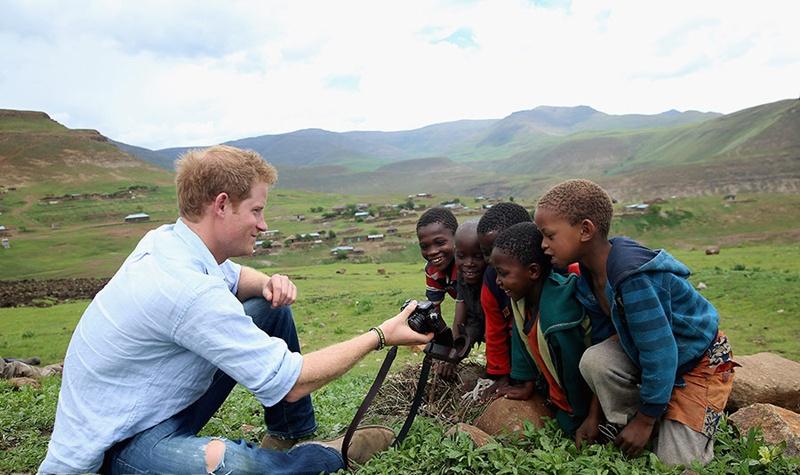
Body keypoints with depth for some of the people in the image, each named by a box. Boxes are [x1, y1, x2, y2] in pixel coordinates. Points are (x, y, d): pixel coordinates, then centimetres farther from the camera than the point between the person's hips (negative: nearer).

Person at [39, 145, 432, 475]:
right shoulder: (188, 289, -33)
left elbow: (233, 276, 16)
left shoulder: (165, 239, -5)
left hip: (165, 402, 9)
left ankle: (296, 433, 15)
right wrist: (381, 336, -19)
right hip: (121, 442, -9)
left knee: (269, 308, 5)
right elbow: (291, 383, -28)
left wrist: (269, 284, -8)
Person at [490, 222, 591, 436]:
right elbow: (523, 338, 1)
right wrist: (528, 385, 5)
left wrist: (575, 424, -14)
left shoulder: (559, 320, -36)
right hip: (554, 390, 7)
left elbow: (575, 372, -26)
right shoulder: (522, 295, -12)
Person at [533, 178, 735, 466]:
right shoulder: (590, 278, -8)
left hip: (698, 363, -7)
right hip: (649, 352, 7)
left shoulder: (633, 277, -35)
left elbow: (660, 353, -31)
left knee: (677, 463, -10)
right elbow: (603, 340, 0)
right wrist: (594, 416, 2)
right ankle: (623, 426, 0)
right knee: (593, 359, -21)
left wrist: (645, 420, -19)